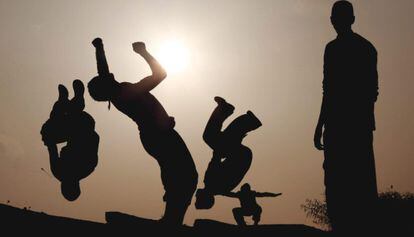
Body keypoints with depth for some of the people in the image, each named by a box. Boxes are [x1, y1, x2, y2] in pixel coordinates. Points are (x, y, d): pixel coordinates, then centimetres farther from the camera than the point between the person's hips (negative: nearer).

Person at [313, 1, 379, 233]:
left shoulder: (334, 48, -6)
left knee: (337, 178, -8)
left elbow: (330, 90, -12)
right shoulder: (368, 47, 15)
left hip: (340, 120, -7)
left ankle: (342, 226, -12)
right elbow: (373, 89, 16)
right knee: (363, 178, 7)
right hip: (363, 120, 7)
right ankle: (365, 226, 8)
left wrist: (320, 125, -11)